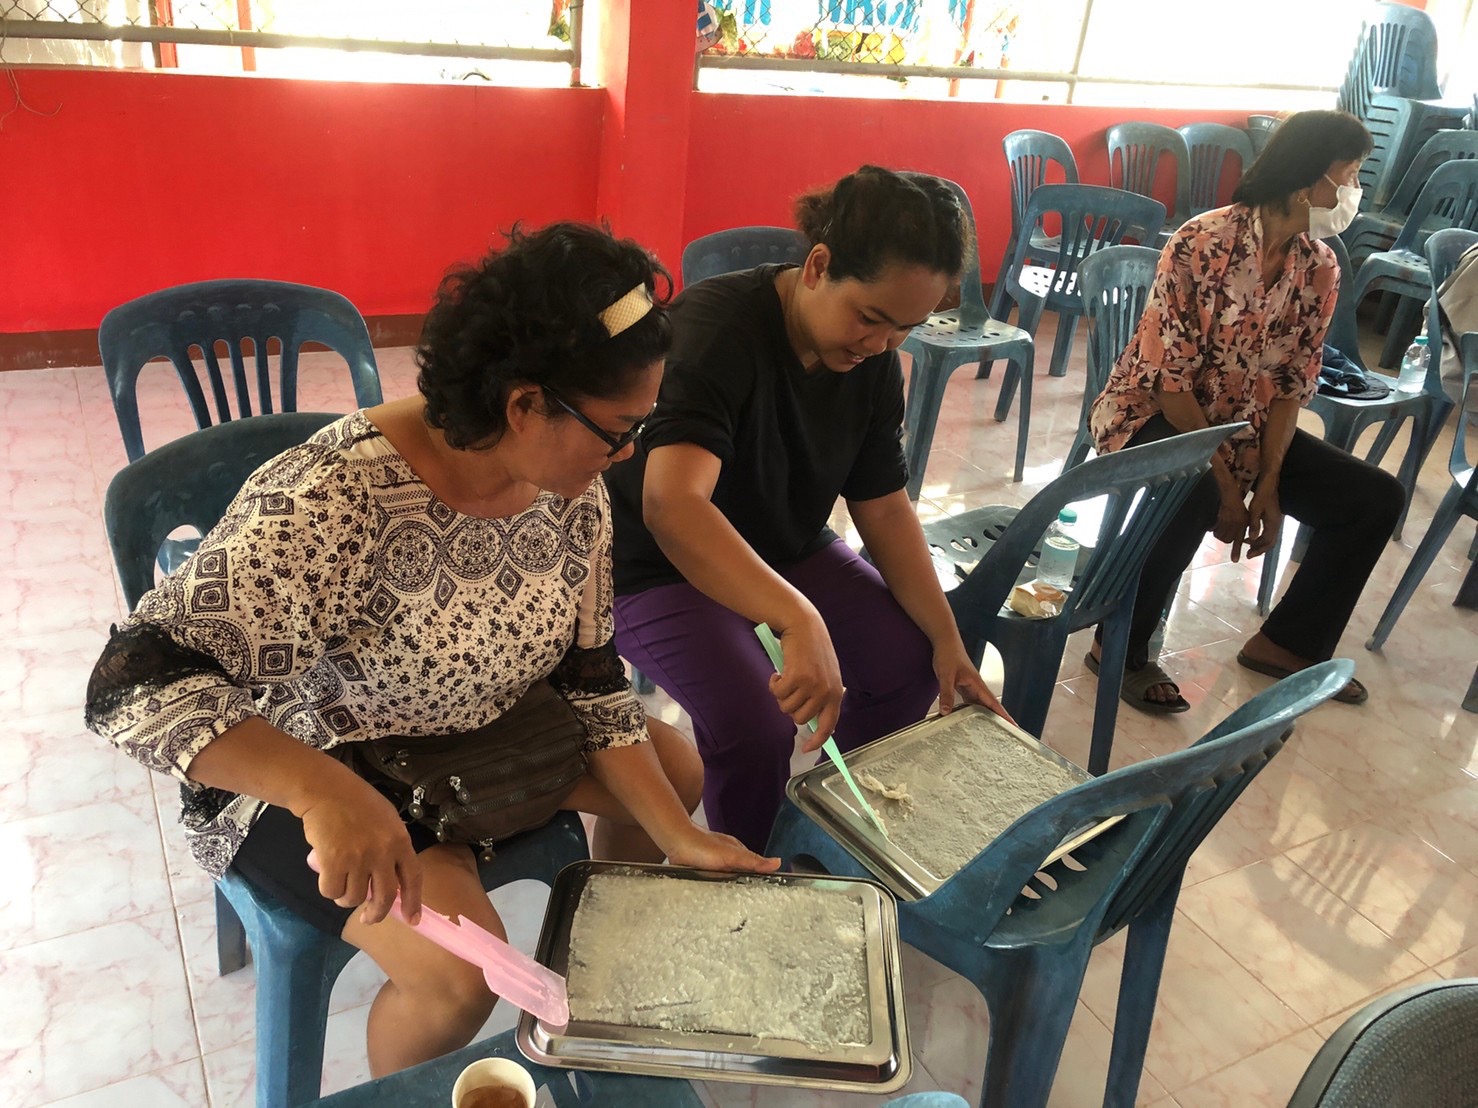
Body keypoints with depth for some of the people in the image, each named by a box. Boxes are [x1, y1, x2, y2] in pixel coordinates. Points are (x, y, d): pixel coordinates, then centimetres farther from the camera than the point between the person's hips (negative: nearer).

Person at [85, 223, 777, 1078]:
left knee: (679, 768, 8)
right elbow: (136, 682, -36)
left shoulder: (572, 486, -13)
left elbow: (590, 678, -5)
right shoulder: (334, 503, -34)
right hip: (305, 770, -6)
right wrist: (326, 792, -51)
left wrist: (682, 838, -11)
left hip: (483, 730, 7)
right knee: (461, 967, -26)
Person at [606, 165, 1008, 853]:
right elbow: (671, 505, -46)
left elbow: (884, 510, 0)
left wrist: (948, 641, -8)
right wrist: (799, 619, -57)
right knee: (753, 726, -28)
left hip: (788, 550, 7)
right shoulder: (718, 327, -30)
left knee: (912, 662, -9)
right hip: (661, 566, -6)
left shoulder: (872, 358, -7)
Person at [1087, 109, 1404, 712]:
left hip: (1243, 425, 7)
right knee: (1195, 490, -39)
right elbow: (1170, 380, -22)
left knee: (1377, 497, -4)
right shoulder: (1202, 243, -20)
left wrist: (1268, 484, -12)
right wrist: (1227, 484, -21)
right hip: (1151, 413, -7)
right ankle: (1121, 647, -17)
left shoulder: (1320, 268, -1)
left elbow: (1290, 385, 0)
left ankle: (1286, 643, 11)